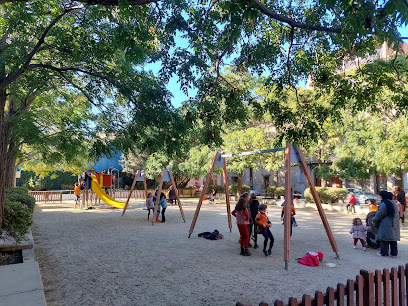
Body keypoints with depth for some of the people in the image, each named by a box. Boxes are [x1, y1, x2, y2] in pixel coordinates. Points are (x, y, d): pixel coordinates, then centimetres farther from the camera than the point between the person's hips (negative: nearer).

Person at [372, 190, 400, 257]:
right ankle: (394, 253, 16)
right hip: (394, 224, 8)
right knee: (393, 239, 12)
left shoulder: (383, 204, -15)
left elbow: (379, 214, -13)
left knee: (385, 239, 0)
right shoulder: (393, 203, 11)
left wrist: (374, 220, 2)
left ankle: (384, 253, 5)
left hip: (386, 224, -8)